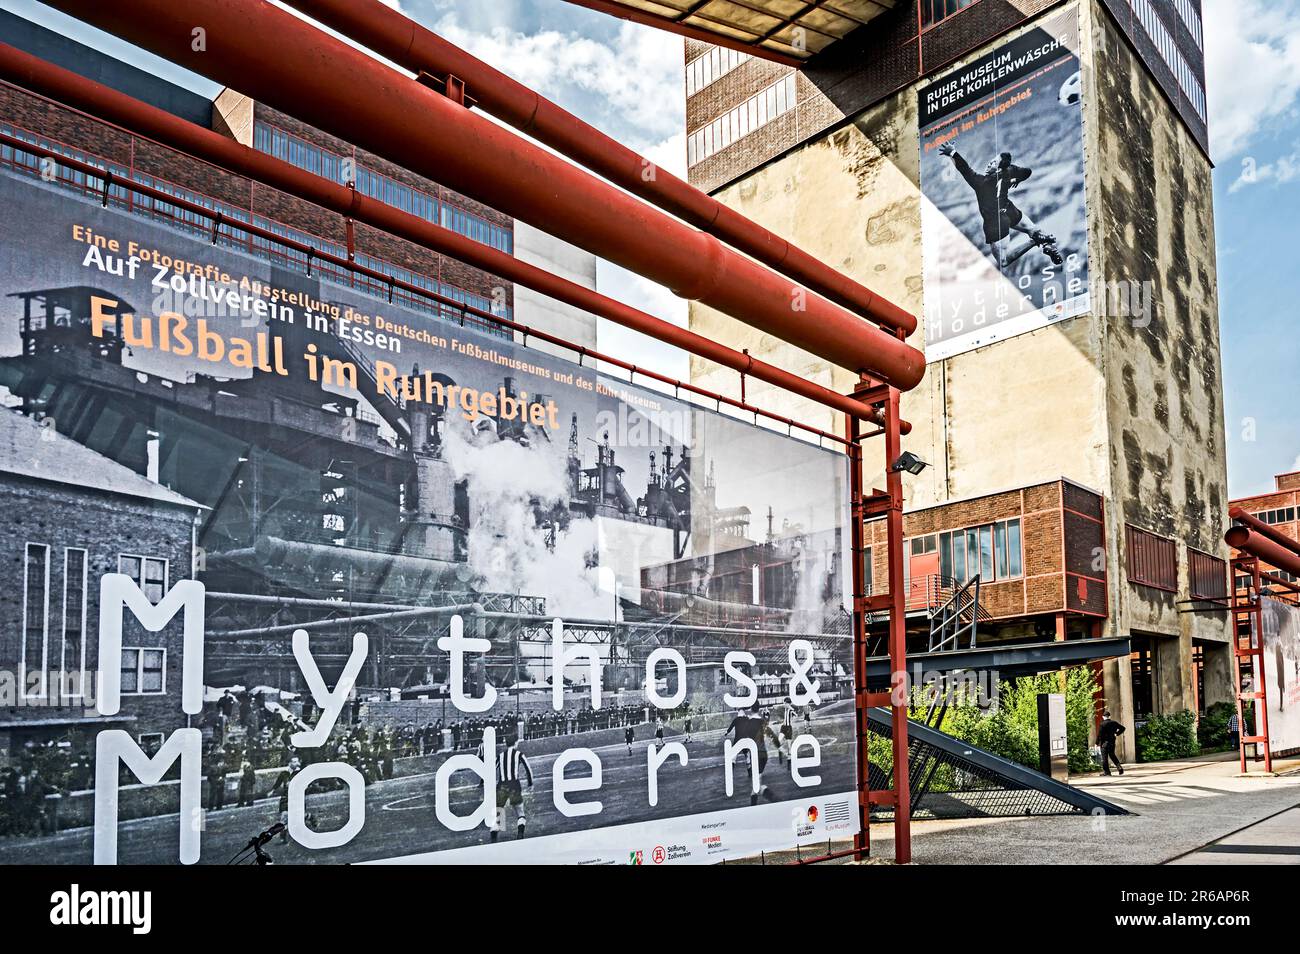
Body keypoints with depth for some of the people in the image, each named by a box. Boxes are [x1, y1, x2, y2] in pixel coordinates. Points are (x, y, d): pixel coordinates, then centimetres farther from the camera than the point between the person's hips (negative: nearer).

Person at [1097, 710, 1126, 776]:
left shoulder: (1102, 724, -13)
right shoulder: (1114, 722, 4)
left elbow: (1099, 734, -14)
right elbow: (1122, 728, 13)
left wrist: (1097, 743, -6)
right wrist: (1117, 734, 18)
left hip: (1105, 742, -6)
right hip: (1112, 742, 6)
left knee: (1104, 757, 1)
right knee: (1112, 755, 21)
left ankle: (1106, 771, 2)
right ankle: (1119, 767, 9)